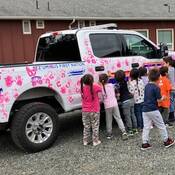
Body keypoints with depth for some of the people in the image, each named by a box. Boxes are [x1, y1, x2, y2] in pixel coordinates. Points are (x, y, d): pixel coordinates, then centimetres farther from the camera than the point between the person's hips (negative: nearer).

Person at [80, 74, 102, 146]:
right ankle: (95, 141, 17)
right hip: (94, 111, -3)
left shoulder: (83, 88, -5)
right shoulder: (95, 87, -16)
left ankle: (85, 141, 25)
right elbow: (100, 89, 0)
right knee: (95, 126, 10)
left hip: (85, 111, 4)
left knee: (86, 127, 16)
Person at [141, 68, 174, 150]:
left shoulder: (147, 86, 7)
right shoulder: (156, 87, -14)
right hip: (153, 110, -6)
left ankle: (144, 144, 8)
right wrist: (163, 98, 9)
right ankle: (166, 141, 24)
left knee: (146, 127, 8)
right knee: (161, 126, 10)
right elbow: (159, 100, -12)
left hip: (145, 109, 6)